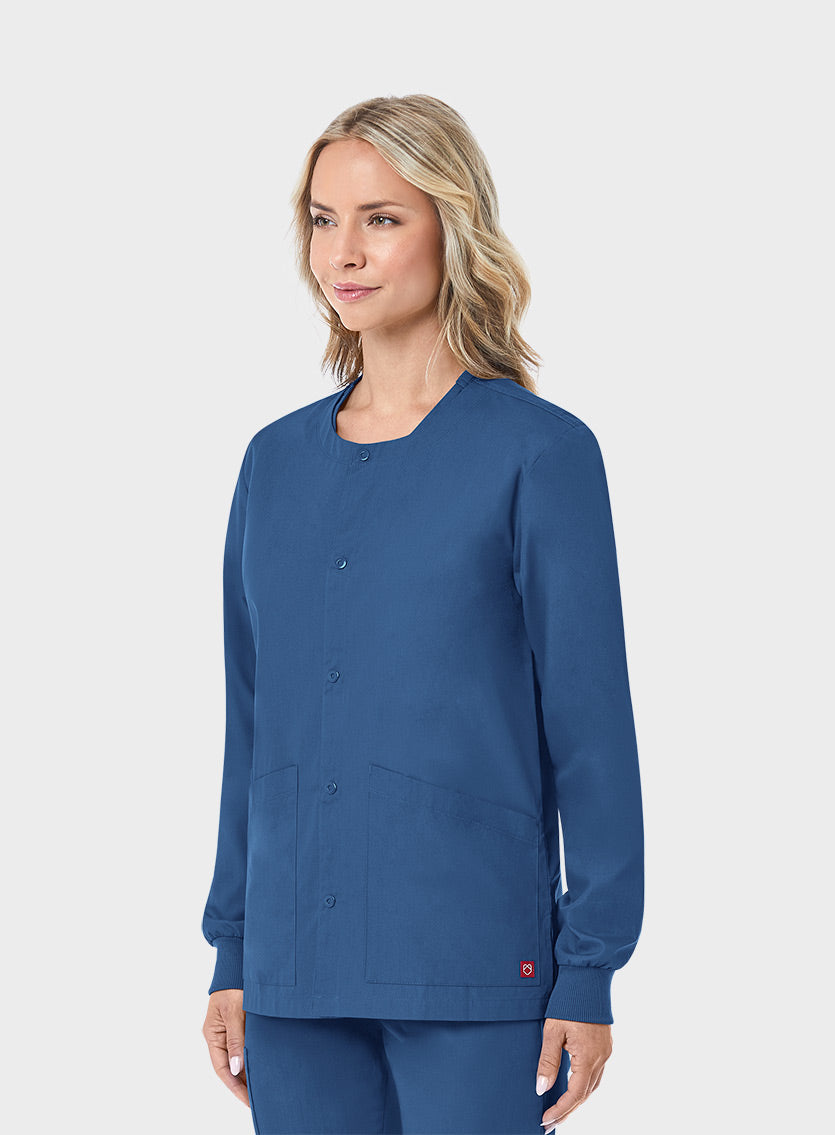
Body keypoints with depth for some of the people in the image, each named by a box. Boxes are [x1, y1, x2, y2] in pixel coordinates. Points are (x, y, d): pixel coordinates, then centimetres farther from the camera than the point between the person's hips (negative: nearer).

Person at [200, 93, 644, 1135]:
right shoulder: (277, 461, 10)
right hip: (298, 972, 5)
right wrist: (232, 954, 12)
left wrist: (589, 973, -7)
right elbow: (251, 726, 14)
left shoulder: (540, 453, -5)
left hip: (473, 975, -4)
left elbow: (591, 728, -5)